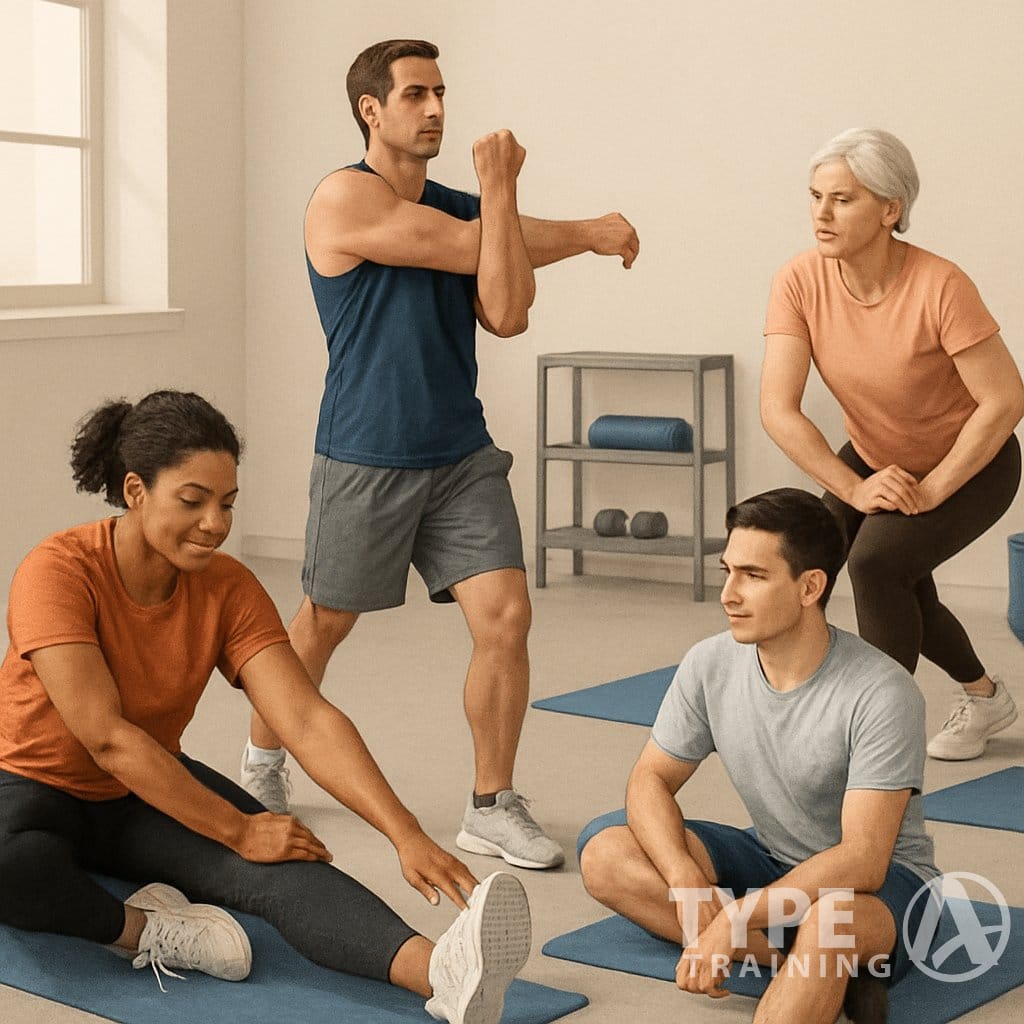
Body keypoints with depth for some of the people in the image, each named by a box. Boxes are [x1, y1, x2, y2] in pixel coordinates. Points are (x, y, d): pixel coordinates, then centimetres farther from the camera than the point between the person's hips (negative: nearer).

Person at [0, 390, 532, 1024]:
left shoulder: (228, 590, -11)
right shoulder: (60, 572, -24)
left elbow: (308, 721, -21)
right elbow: (106, 737, -29)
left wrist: (408, 835, -34)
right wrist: (237, 830, -29)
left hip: (153, 792, 3)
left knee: (282, 865, -28)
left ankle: (443, 972, -51)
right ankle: (142, 928, -18)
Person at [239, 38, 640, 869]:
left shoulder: (463, 205, 7)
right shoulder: (346, 198, -11)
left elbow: (507, 315, -8)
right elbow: (469, 247, -18)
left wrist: (501, 188, -11)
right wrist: (589, 232, -6)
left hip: (463, 457, 4)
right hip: (364, 459, -4)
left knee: (505, 616, -9)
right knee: (323, 624, 12)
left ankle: (493, 807, 4)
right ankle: (262, 764, 37)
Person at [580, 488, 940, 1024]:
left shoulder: (882, 693, -26)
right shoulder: (711, 665, -10)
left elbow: (862, 861, -29)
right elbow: (652, 779, -2)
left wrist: (733, 920, -36)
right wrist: (686, 880, -22)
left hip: (881, 878, -7)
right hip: (772, 858, 7)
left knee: (832, 917, -43)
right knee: (606, 858, -15)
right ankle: (824, 964, -22)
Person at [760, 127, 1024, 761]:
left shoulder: (939, 287, -32)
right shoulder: (800, 283, -21)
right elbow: (779, 409, -23)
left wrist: (929, 490, -25)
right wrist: (856, 490, -29)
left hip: (971, 465, -5)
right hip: (872, 458, 6)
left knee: (876, 559, -26)